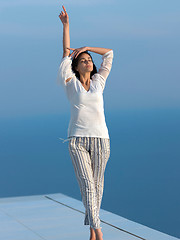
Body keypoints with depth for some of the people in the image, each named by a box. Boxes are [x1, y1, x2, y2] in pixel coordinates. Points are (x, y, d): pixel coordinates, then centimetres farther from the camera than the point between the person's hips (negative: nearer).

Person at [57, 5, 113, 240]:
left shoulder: (98, 82, 10)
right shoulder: (71, 83, 5)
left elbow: (109, 53, 14)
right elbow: (66, 53, 3)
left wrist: (86, 47, 15)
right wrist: (65, 24, 3)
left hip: (100, 139, 3)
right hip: (77, 139, -2)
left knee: (97, 183, 8)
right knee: (86, 184, -13)